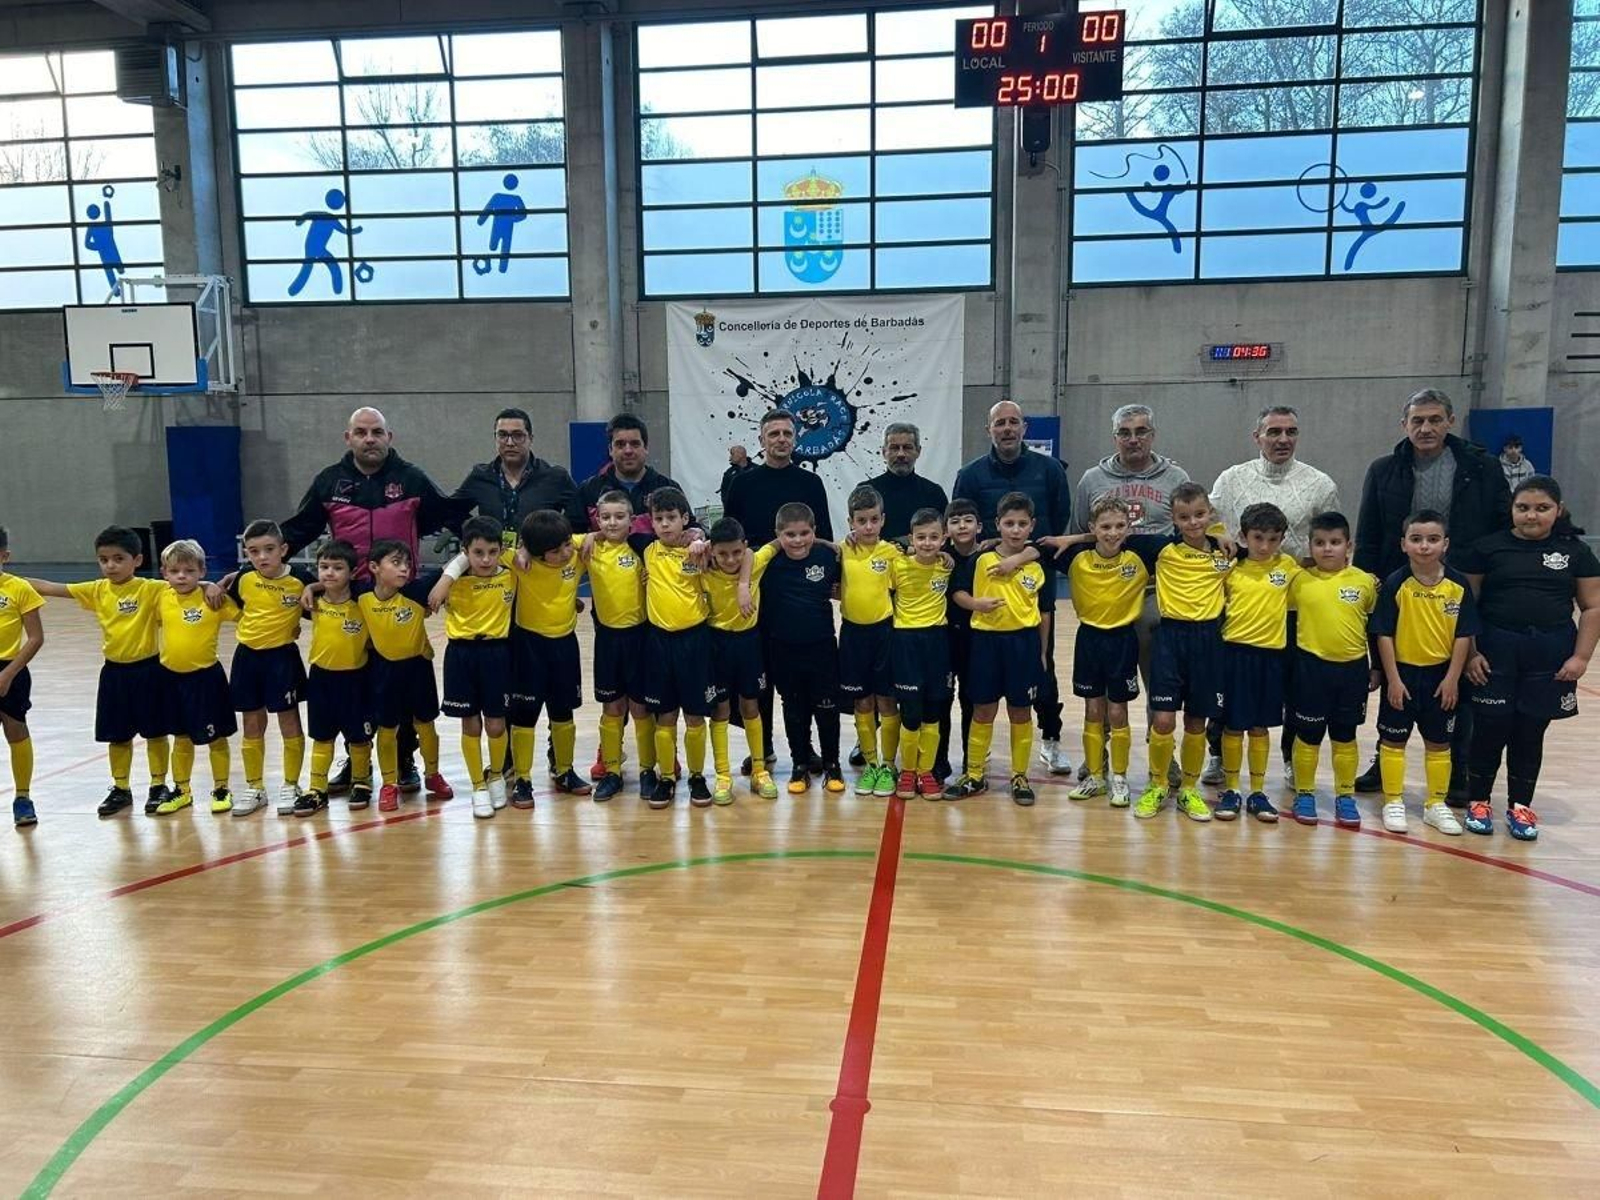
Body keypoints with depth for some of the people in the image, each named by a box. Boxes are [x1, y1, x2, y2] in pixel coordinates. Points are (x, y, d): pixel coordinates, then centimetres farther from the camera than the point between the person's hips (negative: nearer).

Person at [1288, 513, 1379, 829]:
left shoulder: (1365, 581, -2)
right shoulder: (1300, 581, -5)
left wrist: (1378, 668, 10)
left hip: (1352, 667, 1)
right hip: (1312, 666, -1)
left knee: (1345, 736, 12)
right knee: (1308, 735, 7)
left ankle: (1345, 797, 23)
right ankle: (1304, 794, 20)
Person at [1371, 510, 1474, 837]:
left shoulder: (1459, 585, -6)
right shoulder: (1395, 584, -11)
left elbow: (1463, 635, -2)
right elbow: (1384, 635, -9)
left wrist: (1452, 678, -5)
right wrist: (1393, 679, -10)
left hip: (1441, 675, 2)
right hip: (1402, 672, -2)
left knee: (1438, 742, 13)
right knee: (1394, 739, 7)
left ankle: (1436, 804, 26)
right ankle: (1394, 802, 20)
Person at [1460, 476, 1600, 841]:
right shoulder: (1488, 547, -1)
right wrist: (1470, 652, -6)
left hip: (1550, 657, 2)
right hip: (1495, 653, -1)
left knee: (1530, 731, 8)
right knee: (1491, 728, 2)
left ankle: (1520, 805, 22)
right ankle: (1479, 801, 18)